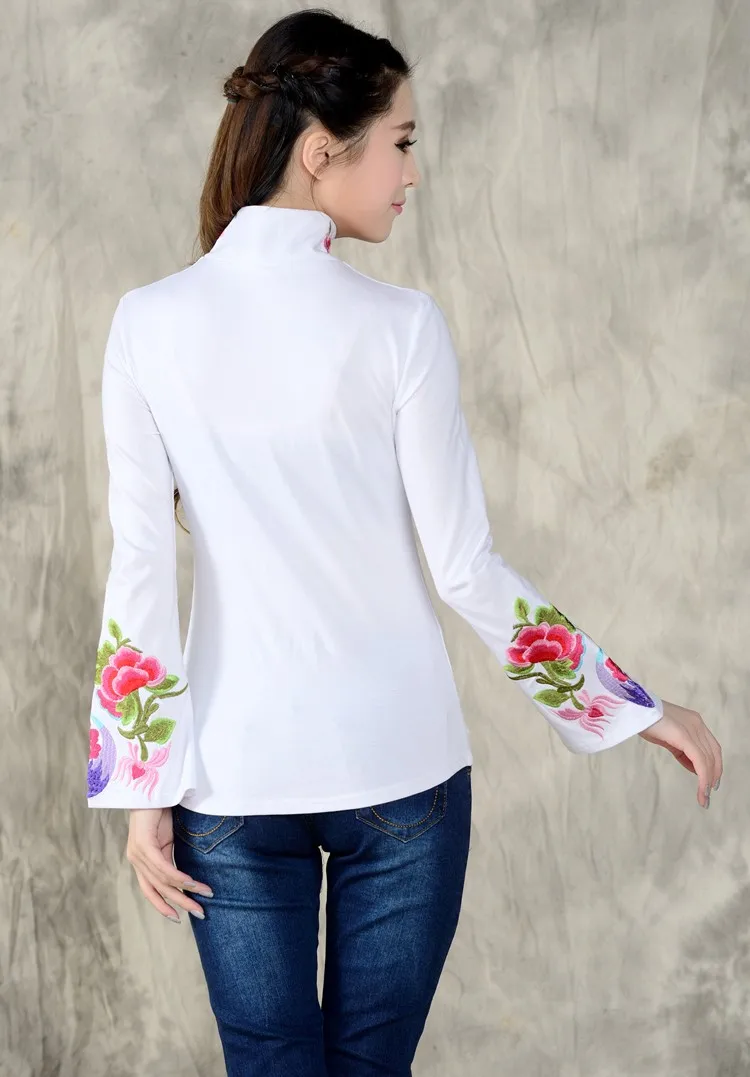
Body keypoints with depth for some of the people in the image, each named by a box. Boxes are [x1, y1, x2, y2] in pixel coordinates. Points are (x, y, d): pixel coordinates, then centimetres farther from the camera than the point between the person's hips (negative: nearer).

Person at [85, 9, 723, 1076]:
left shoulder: (149, 324, -3)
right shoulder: (400, 326, -9)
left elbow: (142, 569, -4)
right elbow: (467, 567, -7)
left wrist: (144, 790, 3)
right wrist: (638, 710, 3)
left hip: (235, 777, 2)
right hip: (398, 765, -1)